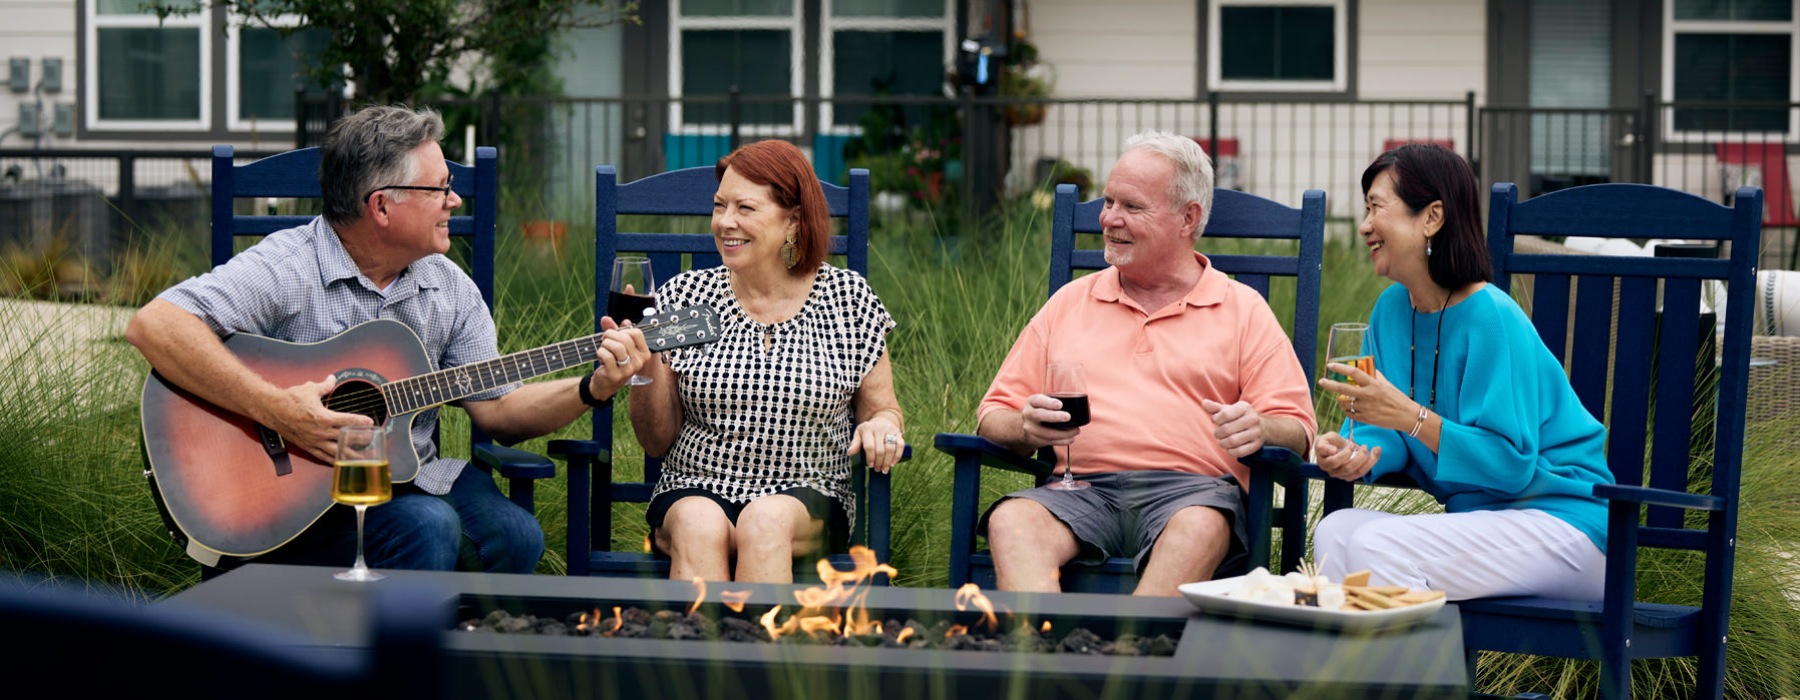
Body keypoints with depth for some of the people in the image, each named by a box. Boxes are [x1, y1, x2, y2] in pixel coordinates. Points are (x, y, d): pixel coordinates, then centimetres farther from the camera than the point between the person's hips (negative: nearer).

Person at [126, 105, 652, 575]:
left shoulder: (449, 288, 10)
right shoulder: (286, 269, -12)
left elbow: (495, 409, 10)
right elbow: (153, 325, -24)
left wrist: (592, 390, -7)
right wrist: (275, 410, -29)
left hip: (410, 480, 6)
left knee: (514, 535, -22)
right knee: (428, 528, -32)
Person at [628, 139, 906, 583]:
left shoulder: (847, 298, 5)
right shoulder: (684, 297, 6)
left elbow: (883, 410, 12)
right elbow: (657, 442, 8)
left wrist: (882, 425, -12)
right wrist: (647, 369, -10)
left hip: (809, 500, 0)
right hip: (695, 492, 1)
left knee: (765, 521, -36)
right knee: (699, 526, -35)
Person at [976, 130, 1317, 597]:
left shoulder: (1243, 309, 15)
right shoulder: (1070, 303, 23)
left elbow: (1297, 431, 8)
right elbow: (994, 416, 20)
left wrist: (1258, 430, -17)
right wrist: (1026, 428, -5)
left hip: (1192, 491, -2)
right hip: (1083, 487, 2)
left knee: (1200, 527, -38)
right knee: (1011, 520, -31)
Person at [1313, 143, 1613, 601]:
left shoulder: (1492, 319, -17)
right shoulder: (1392, 308, 8)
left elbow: (1512, 463, -21)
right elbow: (1388, 431, 10)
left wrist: (1412, 417, -29)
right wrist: (1358, 452, -14)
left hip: (1559, 520, -7)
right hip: (1476, 517, 7)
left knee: (1376, 546, -27)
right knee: (1336, 531, -18)